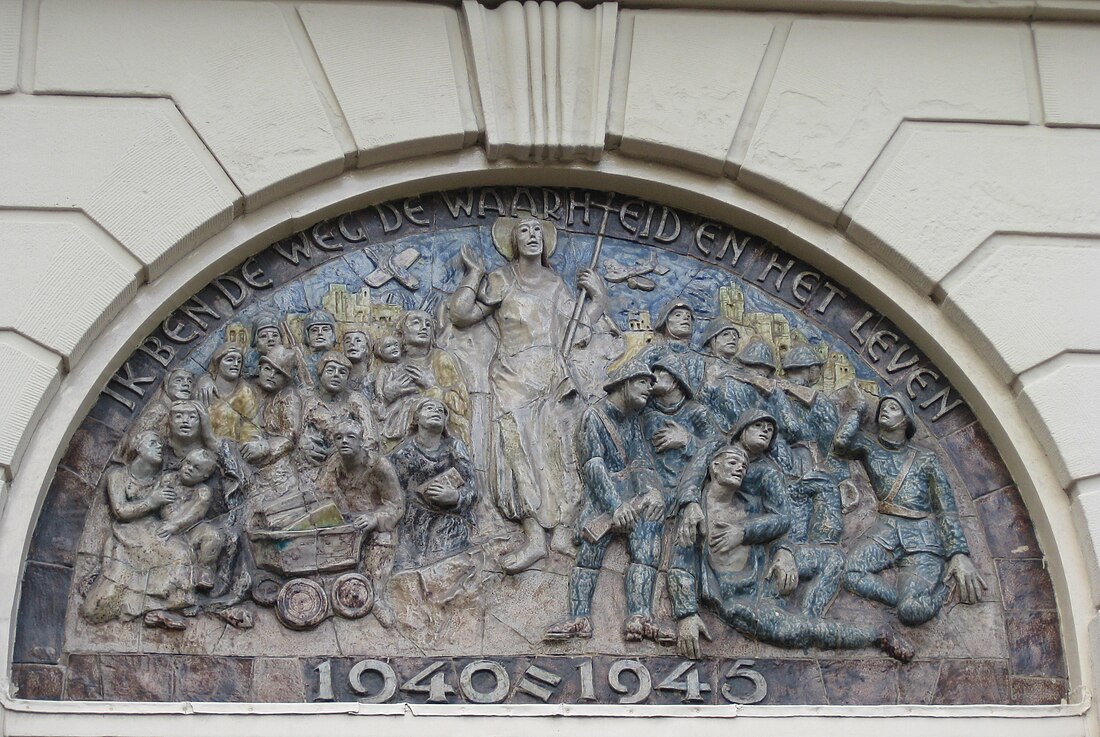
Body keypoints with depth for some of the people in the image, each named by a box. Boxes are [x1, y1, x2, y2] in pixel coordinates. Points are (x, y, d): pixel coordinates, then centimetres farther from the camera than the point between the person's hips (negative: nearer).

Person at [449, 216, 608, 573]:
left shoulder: (556, 285, 21)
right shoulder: (500, 280, 14)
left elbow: (574, 331, 13)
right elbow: (461, 315, 5)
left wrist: (598, 297, 9)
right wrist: (473, 274, 6)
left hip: (552, 379, 3)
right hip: (514, 377, -3)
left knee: (554, 450, -12)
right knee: (518, 446, -22)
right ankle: (534, 536, -29)